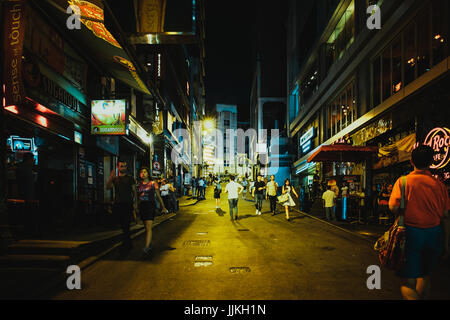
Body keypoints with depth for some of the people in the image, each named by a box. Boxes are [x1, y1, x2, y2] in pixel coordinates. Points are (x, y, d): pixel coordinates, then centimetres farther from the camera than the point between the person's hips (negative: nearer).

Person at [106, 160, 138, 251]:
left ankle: (126, 243, -8)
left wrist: (135, 203, -5)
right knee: (123, 225, 10)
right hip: (118, 204, 4)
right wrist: (111, 177, -17)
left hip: (128, 204, -4)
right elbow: (108, 187, -1)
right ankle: (128, 243, 22)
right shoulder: (115, 179, 14)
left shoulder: (130, 178, 7)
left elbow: (134, 191, 5)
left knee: (126, 224, -12)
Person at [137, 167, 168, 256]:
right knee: (146, 227, 13)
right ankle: (150, 244, 29)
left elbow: (158, 196, 6)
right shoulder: (139, 184, 10)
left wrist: (163, 207, 11)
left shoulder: (153, 183, 0)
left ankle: (147, 247, -19)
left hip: (151, 206, -4)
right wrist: (137, 208, 18)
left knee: (148, 227, -13)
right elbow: (138, 198, 17)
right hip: (142, 206, 4)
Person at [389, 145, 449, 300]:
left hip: (411, 233, -3)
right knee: (425, 275, 23)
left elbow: (393, 207, -16)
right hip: (434, 234, 4)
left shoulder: (403, 181, -8)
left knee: (407, 281, 1)